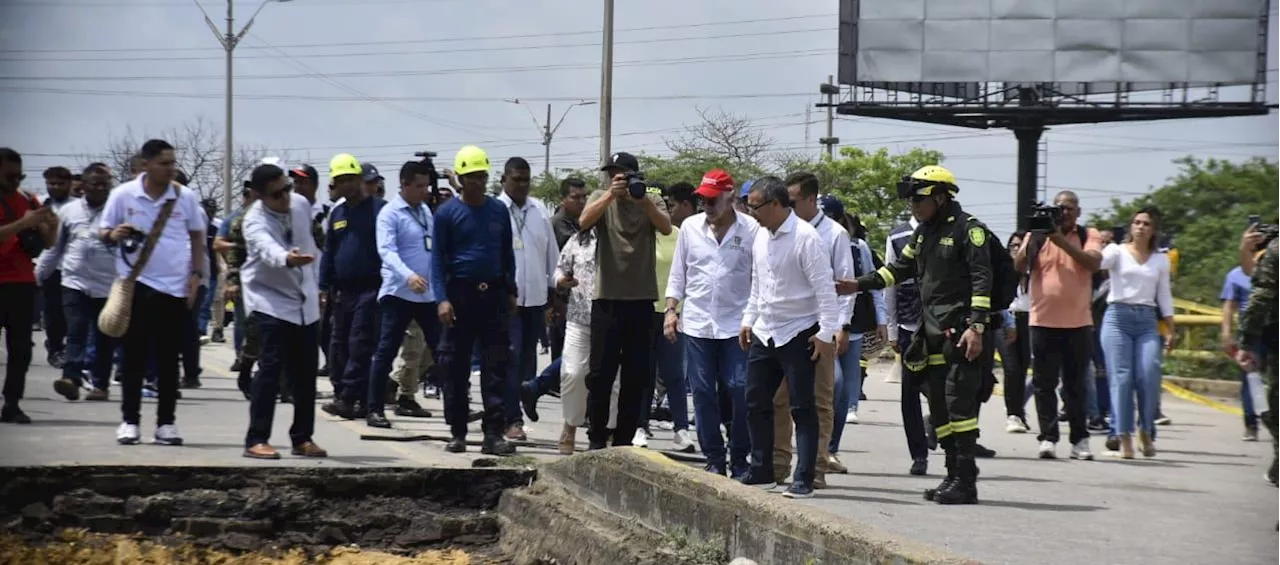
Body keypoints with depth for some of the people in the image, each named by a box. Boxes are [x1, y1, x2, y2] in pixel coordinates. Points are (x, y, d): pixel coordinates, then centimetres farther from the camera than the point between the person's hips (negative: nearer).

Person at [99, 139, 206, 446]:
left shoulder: (186, 197, 1)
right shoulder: (123, 195, -3)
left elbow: (197, 237, 11)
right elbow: (105, 232, 4)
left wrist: (197, 274, 3)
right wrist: (114, 235, -20)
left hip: (175, 287, 1)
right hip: (136, 283, -1)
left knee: (168, 358, 7)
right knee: (134, 354, 3)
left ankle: (166, 422, 12)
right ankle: (130, 420, 8)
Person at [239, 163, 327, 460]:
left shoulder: (301, 204, -3)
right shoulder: (255, 221, -22)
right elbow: (268, 249, -45)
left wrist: (315, 284, 21)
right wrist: (287, 259, -66)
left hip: (304, 301, 6)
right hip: (271, 301, -6)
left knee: (305, 372, 8)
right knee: (272, 366, -17)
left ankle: (302, 438, 19)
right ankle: (256, 440, -14)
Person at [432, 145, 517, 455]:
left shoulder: (499, 210, 9)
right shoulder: (447, 213, -1)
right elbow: (438, 258, -3)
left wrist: (511, 291, 12)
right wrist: (442, 299, -12)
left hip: (494, 294, 2)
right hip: (460, 294, -2)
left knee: (496, 366, -3)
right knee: (456, 367, 3)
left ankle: (494, 434, -4)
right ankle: (457, 433, 11)